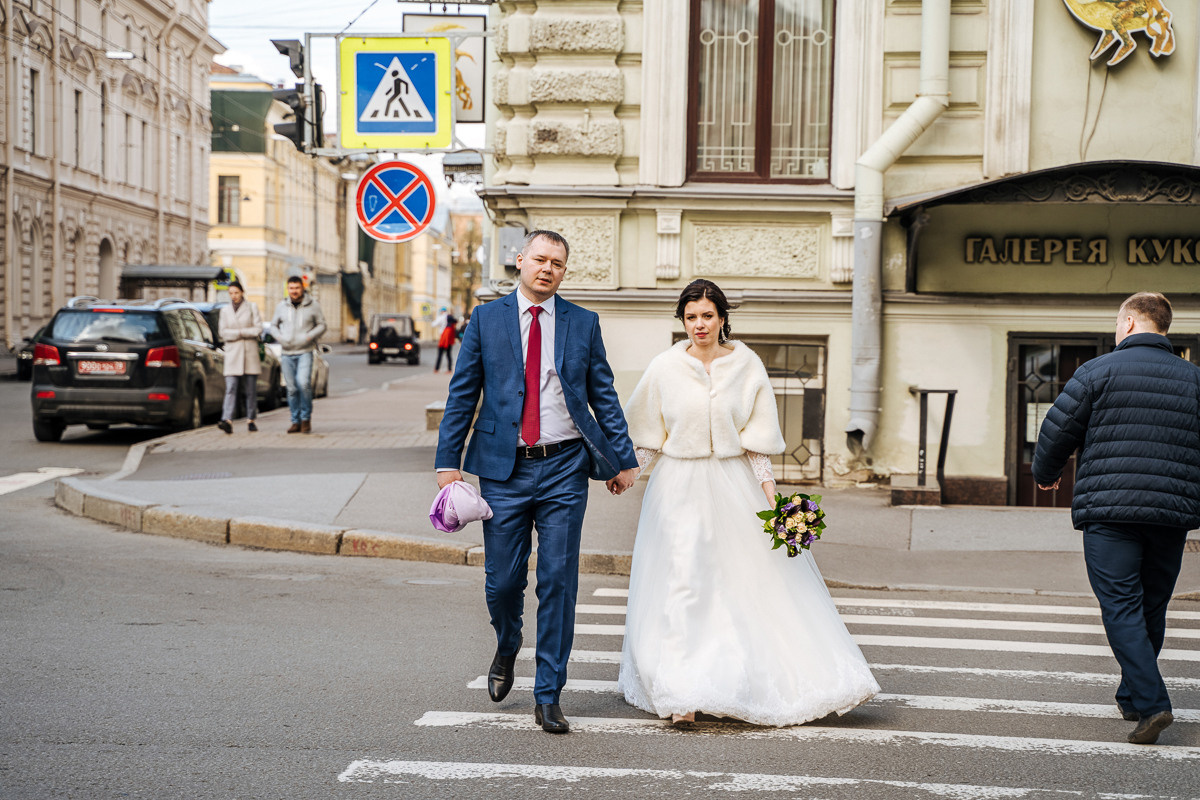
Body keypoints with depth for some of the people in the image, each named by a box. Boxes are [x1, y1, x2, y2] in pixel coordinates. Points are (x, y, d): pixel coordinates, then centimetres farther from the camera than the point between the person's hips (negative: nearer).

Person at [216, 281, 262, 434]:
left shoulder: (252, 308, 7)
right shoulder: (225, 310, 11)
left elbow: (258, 329, -2)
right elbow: (223, 333, 2)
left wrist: (237, 332, -7)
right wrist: (244, 333, -8)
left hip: (250, 353, 0)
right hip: (232, 354, 0)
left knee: (251, 390, 2)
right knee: (230, 388, -12)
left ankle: (251, 420, 14)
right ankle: (227, 421, -24)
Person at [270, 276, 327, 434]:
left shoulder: (313, 305, 0)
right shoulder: (281, 306, 7)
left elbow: (321, 325, 5)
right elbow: (273, 325, 15)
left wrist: (309, 337, -12)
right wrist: (280, 337, -5)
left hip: (305, 352, -3)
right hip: (287, 353, 3)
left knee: (304, 383, -20)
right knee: (292, 389, 3)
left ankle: (306, 418, -5)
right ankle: (296, 422, 12)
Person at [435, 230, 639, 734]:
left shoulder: (583, 323, 7)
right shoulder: (486, 320, 5)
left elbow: (604, 395, 9)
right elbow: (462, 394, 5)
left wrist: (622, 459, 7)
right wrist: (448, 461, -2)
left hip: (564, 470, 0)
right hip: (503, 468, 0)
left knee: (558, 581, -1)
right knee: (502, 580, 4)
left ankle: (548, 696, 7)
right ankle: (507, 649, 37)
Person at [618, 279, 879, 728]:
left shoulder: (747, 366, 0)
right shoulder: (665, 368, -1)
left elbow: (757, 438, 1)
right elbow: (644, 436, 7)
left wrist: (769, 490, -6)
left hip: (736, 484, 1)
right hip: (681, 486, -1)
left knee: (756, 580, 6)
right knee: (683, 584, -6)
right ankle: (682, 695, -4)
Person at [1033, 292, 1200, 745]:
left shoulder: (1099, 371, -3)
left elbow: (1058, 430, 0)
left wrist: (1046, 473, 19)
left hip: (1109, 509, -4)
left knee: (1121, 608, -5)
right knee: (1152, 609, 16)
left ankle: (1152, 702, -18)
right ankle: (1132, 697, 28)